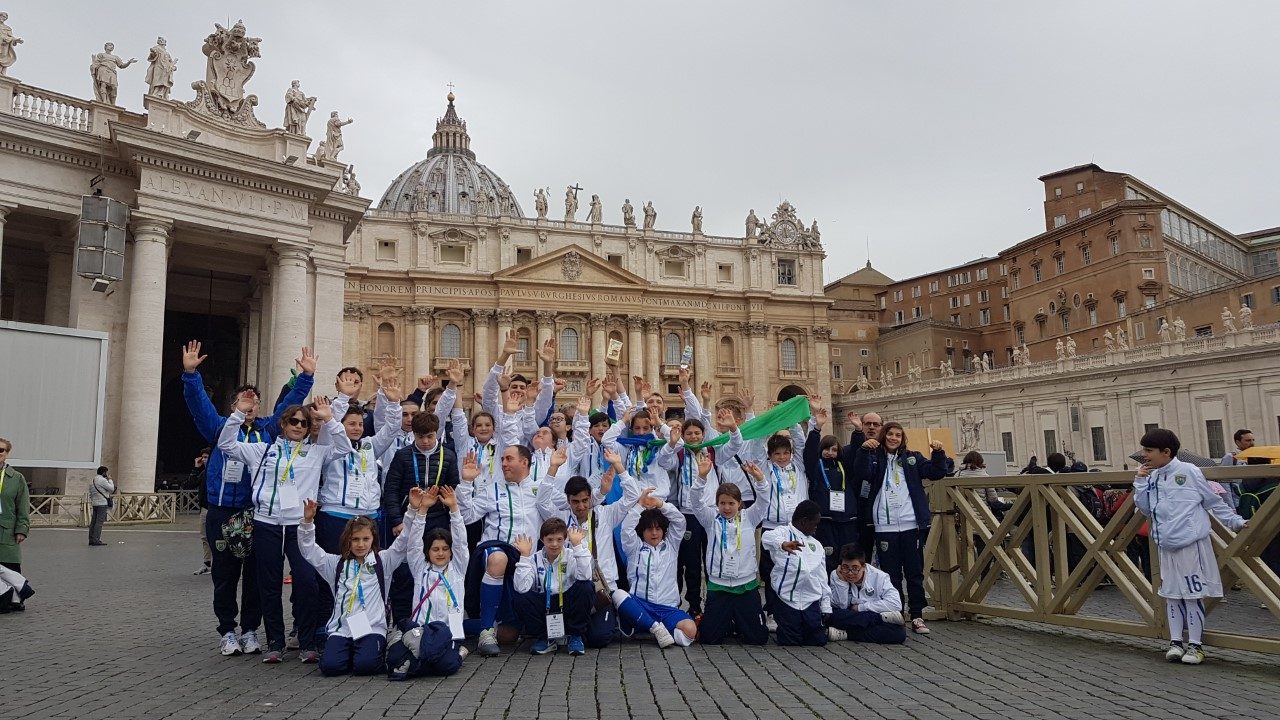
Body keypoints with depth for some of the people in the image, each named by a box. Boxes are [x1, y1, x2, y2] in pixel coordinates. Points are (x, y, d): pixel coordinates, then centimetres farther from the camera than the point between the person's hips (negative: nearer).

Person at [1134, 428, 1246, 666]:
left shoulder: (1188, 471, -8)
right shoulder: (1152, 477, 6)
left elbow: (1213, 500, 2)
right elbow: (1144, 509, 7)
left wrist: (1235, 521, 1)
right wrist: (1140, 482, -2)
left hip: (1191, 544, -5)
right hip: (1166, 546, 6)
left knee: (1192, 594, 0)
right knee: (1171, 594, 9)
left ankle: (1195, 644, 10)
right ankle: (1176, 641, 18)